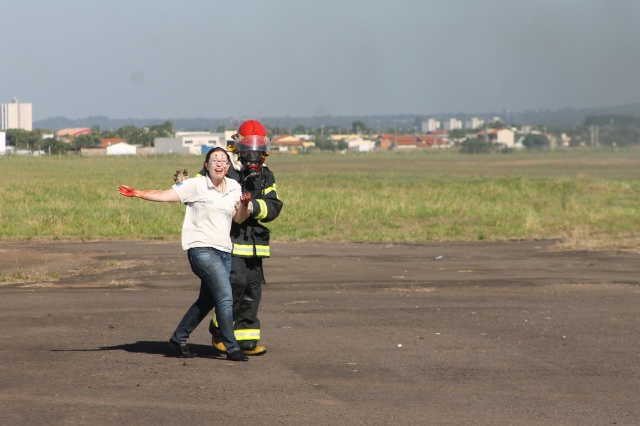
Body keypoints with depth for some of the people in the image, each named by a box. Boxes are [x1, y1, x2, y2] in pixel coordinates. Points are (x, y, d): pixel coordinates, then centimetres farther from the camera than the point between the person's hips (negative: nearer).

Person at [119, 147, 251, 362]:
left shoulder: (234, 187, 11)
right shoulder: (196, 185, -5)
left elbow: (238, 218, 13)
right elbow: (165, 195, -8)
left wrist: (245, 205, -7)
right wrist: (137, 193, -18)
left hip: (224, 250, 7)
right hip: (201, 249, -7)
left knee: (207, 301, 11)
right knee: (225, 297, -15)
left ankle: (178, 339, 26)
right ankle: (232, 348, -10)